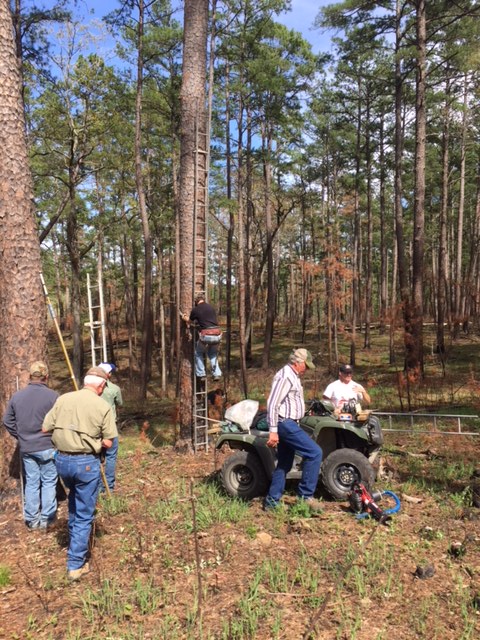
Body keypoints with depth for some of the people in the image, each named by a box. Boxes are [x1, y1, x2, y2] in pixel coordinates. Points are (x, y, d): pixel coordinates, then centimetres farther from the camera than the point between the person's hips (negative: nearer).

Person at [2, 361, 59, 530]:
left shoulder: (17, 396, 0)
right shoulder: (53, 396, -16)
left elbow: (7, 421, 7)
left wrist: (20, 437, 17)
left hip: (26, 448, 4)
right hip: (48, 447, -4)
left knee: (31, 483, 14)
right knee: (48, 483, 9)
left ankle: (31, 520, 22)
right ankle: (46, 519, 14)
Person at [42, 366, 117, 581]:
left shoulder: (63, 399, -1)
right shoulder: (103, 406, -11)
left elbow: (46, 428, 2)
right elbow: (108, 442, -10)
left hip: (62, 459, 5)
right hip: (87, 462, -4)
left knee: (74, 498, 33)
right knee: (84, 514, 8)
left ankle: (74, 537, 49)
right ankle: (75, 564, 12)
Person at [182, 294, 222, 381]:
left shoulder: (195, 310, 3)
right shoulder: (211, 307, 16)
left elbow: (190, 321, 23)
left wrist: (185, 318, 47)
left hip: (206, 335, -4)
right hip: (217, 334, 4)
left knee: (198, 352, 23)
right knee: (213, 353, 27)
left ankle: (201, 374, 19)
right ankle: (217, 374, 14)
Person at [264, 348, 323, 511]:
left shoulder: (292, 376, 18)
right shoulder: (285, 376, -15)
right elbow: (273, 403, -22)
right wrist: (273, 431, -24)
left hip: (288, 424, 11)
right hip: (285, 424, -11)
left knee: (284, 464, 13)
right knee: (315, 452, -13)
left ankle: (271, 502, 19)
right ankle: (305, 495, -6)